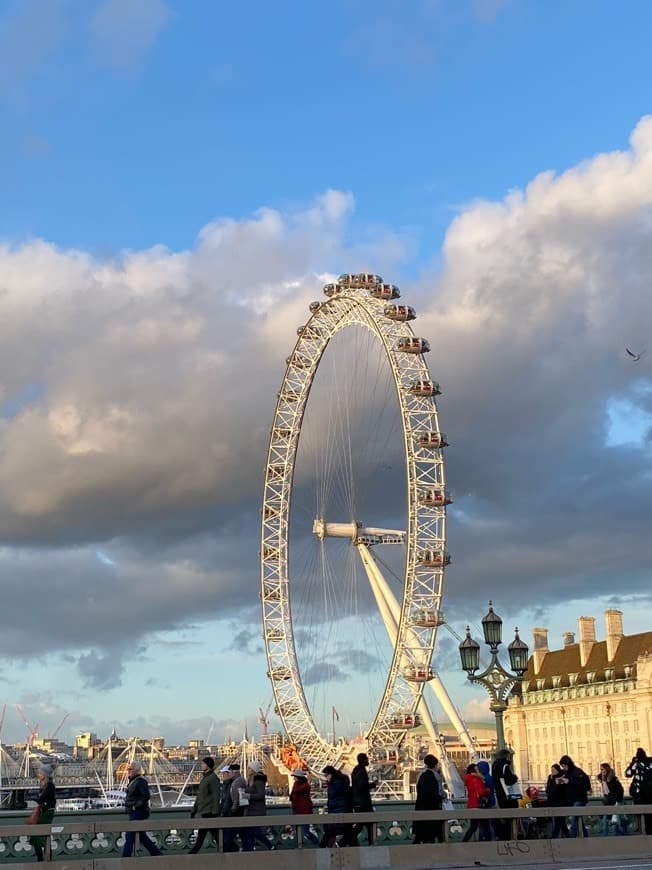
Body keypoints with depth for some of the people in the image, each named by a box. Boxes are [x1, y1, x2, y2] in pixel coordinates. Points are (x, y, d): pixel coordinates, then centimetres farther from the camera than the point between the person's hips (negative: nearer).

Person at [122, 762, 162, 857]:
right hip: (134, 813, 10)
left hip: (138, 813, -10)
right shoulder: (134, 781, 15)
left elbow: (146, 796, -25)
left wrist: (136, 806, -20)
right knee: (142, 836, 15)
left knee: (130, 835, -8)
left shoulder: (140, 781, -15)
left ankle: (126, 858, -5)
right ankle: (156, 853, 21)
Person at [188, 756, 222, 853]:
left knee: (201, 836, -8)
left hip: (209, 812, -9)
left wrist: (215, 812, -22)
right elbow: (199, 796, 23)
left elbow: (216, 796, -17)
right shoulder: (204, 778, 18)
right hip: (204, 812, 9)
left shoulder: (213, 778, -11)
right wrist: (194, 810, 21)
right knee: (216, 835, 8)